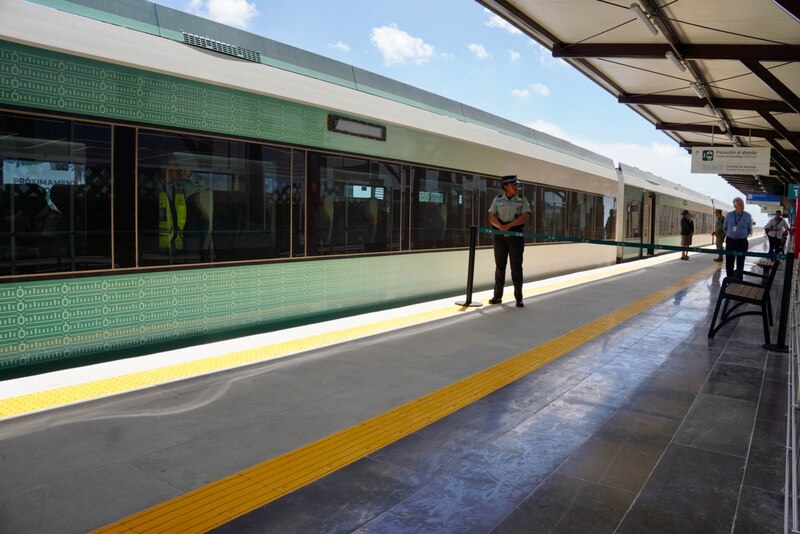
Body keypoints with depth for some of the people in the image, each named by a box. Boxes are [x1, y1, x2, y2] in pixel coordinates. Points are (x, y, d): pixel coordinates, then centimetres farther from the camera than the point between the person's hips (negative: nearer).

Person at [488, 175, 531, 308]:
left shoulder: (522, 200, 4)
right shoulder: (497, 199, 6)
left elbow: (525, 216, -10)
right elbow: (491, 217, -2)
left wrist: (509, 225, -19)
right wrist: (501, 227, -19)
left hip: (516, 234, -1)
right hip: (499, 235, 1)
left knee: (516, 266, -2)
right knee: (499, 265, 5)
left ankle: (519, 298, 3)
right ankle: (497, 296, 12)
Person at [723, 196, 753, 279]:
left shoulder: (747, 216, -3)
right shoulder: (729, 215, 0)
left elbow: (750, 230, 9)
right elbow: (725, 227, 15)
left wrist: (743, 235, 5)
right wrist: (730, 235, 12)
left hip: (742, 242, -1)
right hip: (730, 241, 2)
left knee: (740, 263, -3)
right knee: (729, 263, 6)